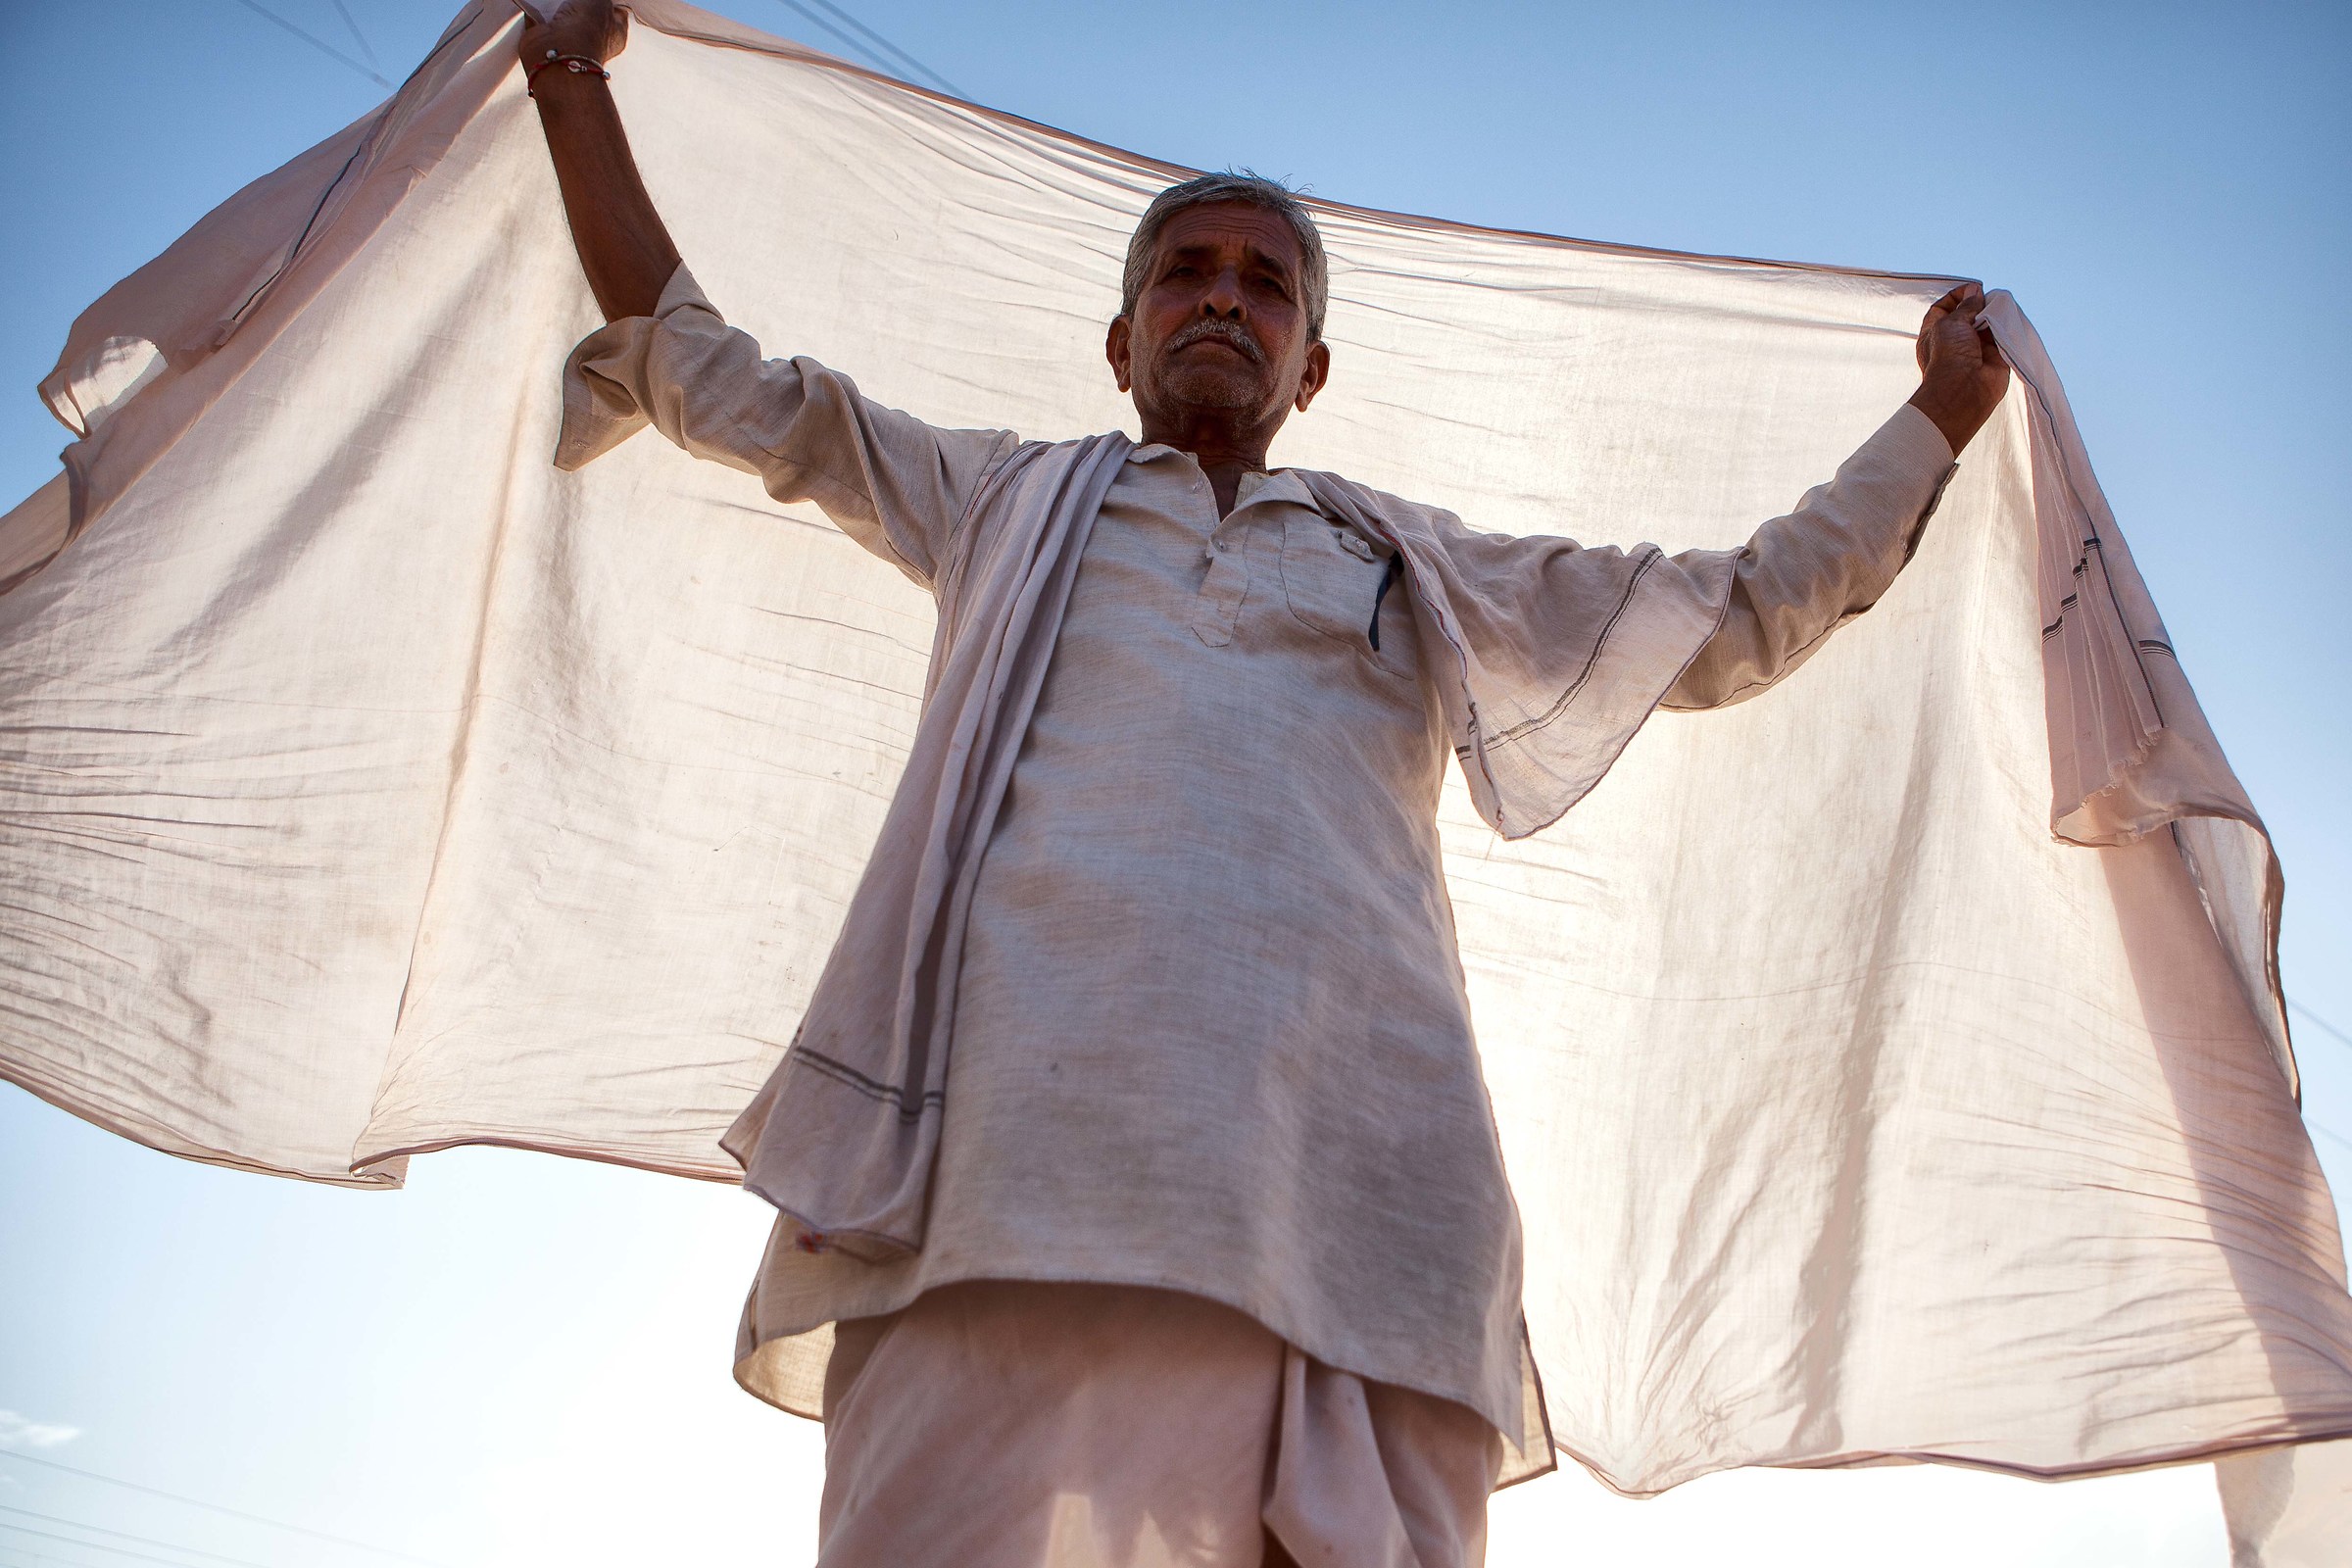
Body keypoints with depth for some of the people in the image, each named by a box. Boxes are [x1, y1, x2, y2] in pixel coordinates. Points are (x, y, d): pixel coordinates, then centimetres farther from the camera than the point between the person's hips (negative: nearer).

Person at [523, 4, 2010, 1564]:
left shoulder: (1422, 566, 33)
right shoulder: (1007, 500, 31)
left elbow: (1744, 615, 38)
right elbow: (701, 372, 35)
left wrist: (1937, 415, 43)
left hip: (1352, 1187, 2)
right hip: (1026, 1167, -1)